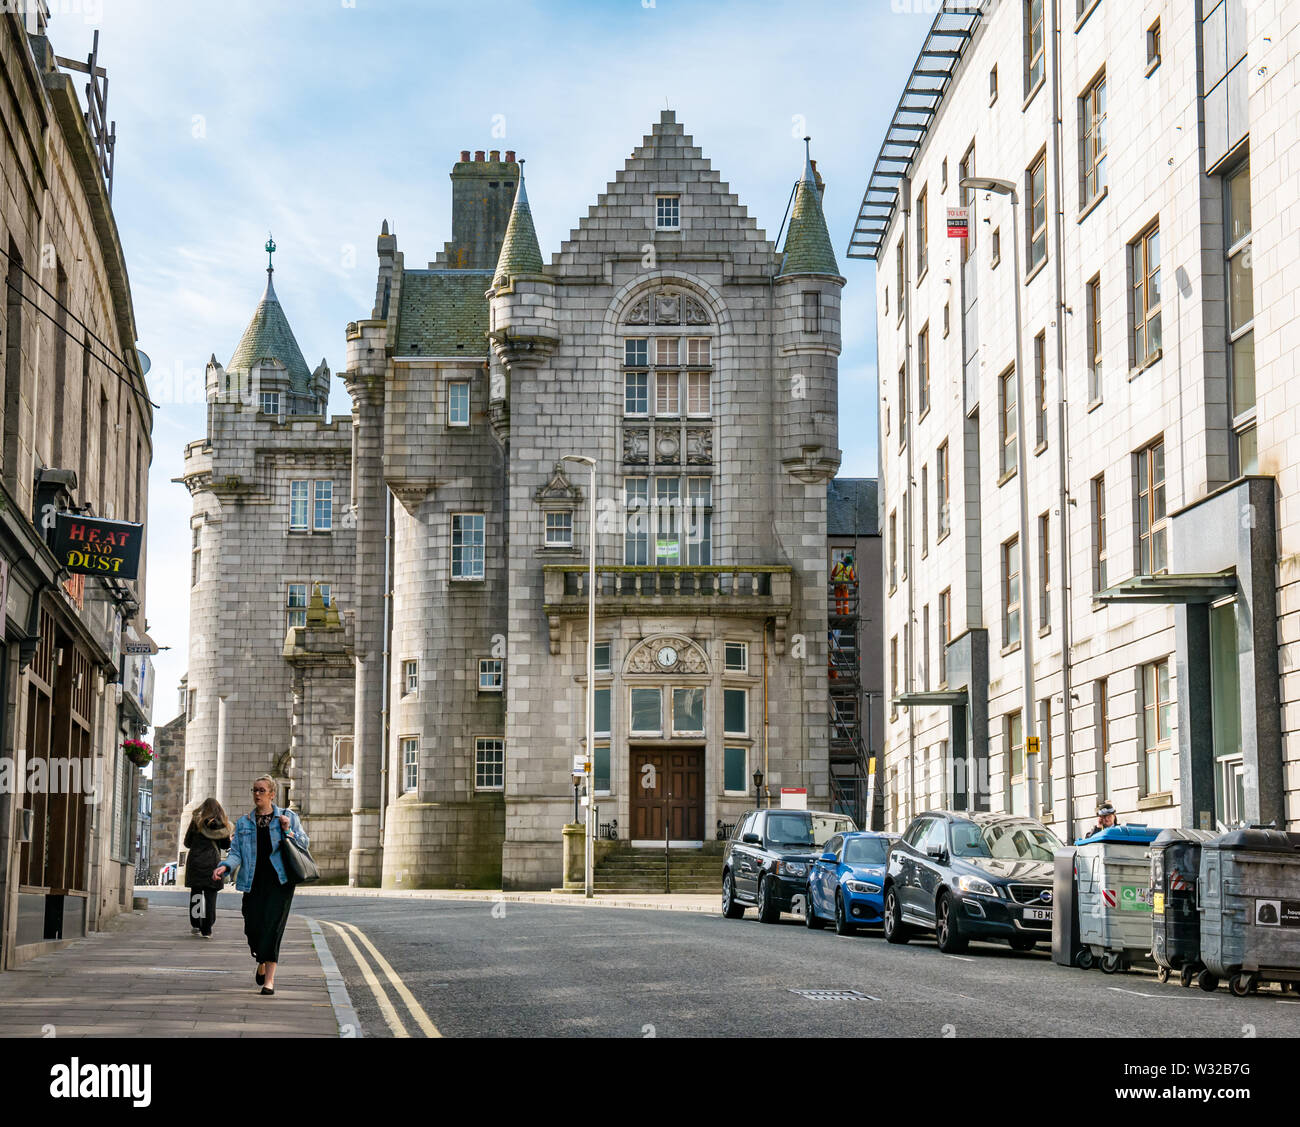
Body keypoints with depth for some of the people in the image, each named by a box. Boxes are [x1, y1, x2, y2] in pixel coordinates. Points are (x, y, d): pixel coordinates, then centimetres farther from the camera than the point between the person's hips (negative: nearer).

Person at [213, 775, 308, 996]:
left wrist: (288, 831, -8)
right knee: (253, 926, -4)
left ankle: (269, 978, -12)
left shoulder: (288, 817, 9)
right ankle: (261, 961, 29)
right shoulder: (243, 823, 15)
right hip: (253, 881, 2)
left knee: (272, 925, -14)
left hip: (279, 880, -2)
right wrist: (225, 867, -11)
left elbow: (304, 843, 9)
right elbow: (236, 852, 9)